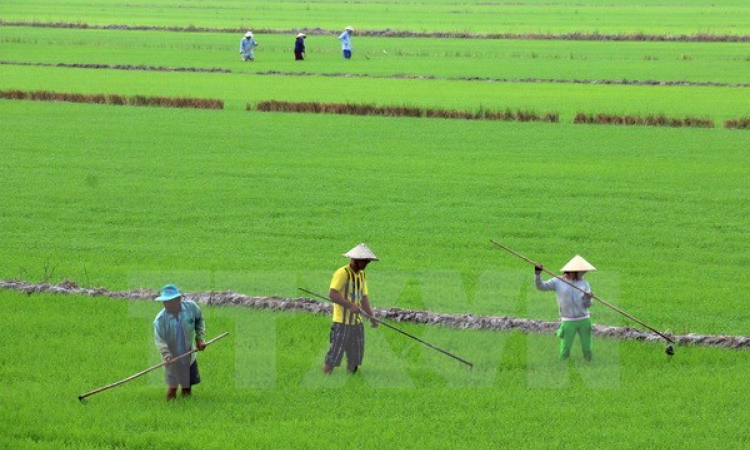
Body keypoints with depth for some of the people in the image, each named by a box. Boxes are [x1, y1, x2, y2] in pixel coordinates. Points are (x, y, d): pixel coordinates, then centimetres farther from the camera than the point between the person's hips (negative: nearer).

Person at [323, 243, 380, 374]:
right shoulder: (342, 273, -11)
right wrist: (350, 305, -31)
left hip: (357, 323, 8)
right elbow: (332, 294, -22)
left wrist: (372, 317, 3)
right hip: (342, 323, -8)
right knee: (332, 360, -8)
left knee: (355, 359, 9)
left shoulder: (361, 275, 15)